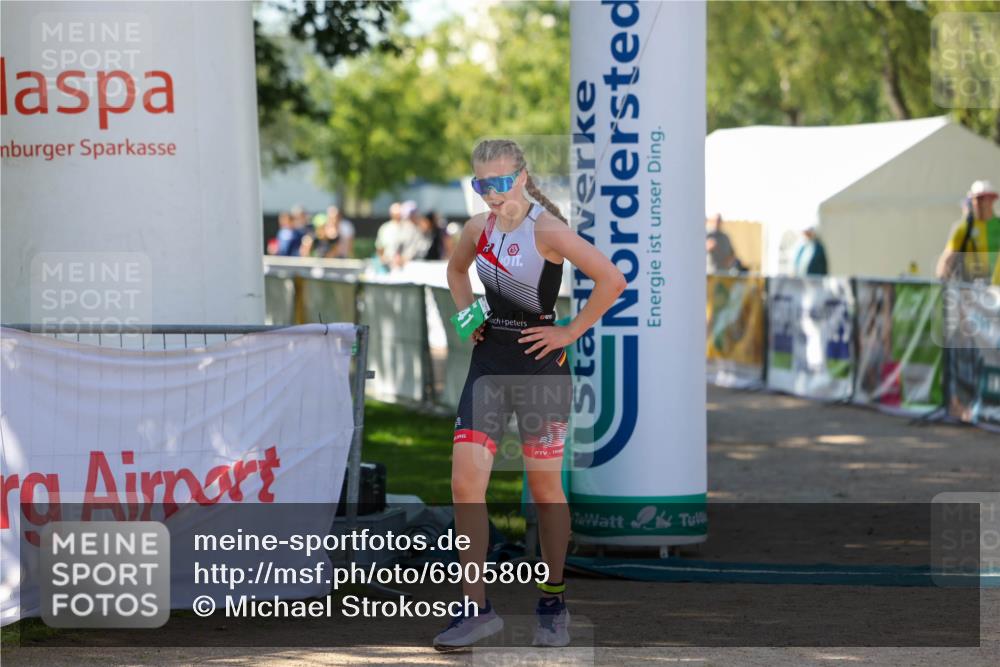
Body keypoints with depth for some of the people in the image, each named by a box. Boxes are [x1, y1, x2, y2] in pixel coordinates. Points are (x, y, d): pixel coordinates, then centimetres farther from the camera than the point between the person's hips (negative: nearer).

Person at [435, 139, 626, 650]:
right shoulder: (478, 229, 5)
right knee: (465, 482, -5)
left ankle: (553, 604, 21)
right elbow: (456, 270, 28)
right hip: (489, 362, 5)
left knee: (545, 487, 6)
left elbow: (612, 280, -21)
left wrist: (571, 332, -15)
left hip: (539, 365, -5)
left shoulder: (546, 230, -14)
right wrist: (467, 315, 12)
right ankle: (477, 608, 1)